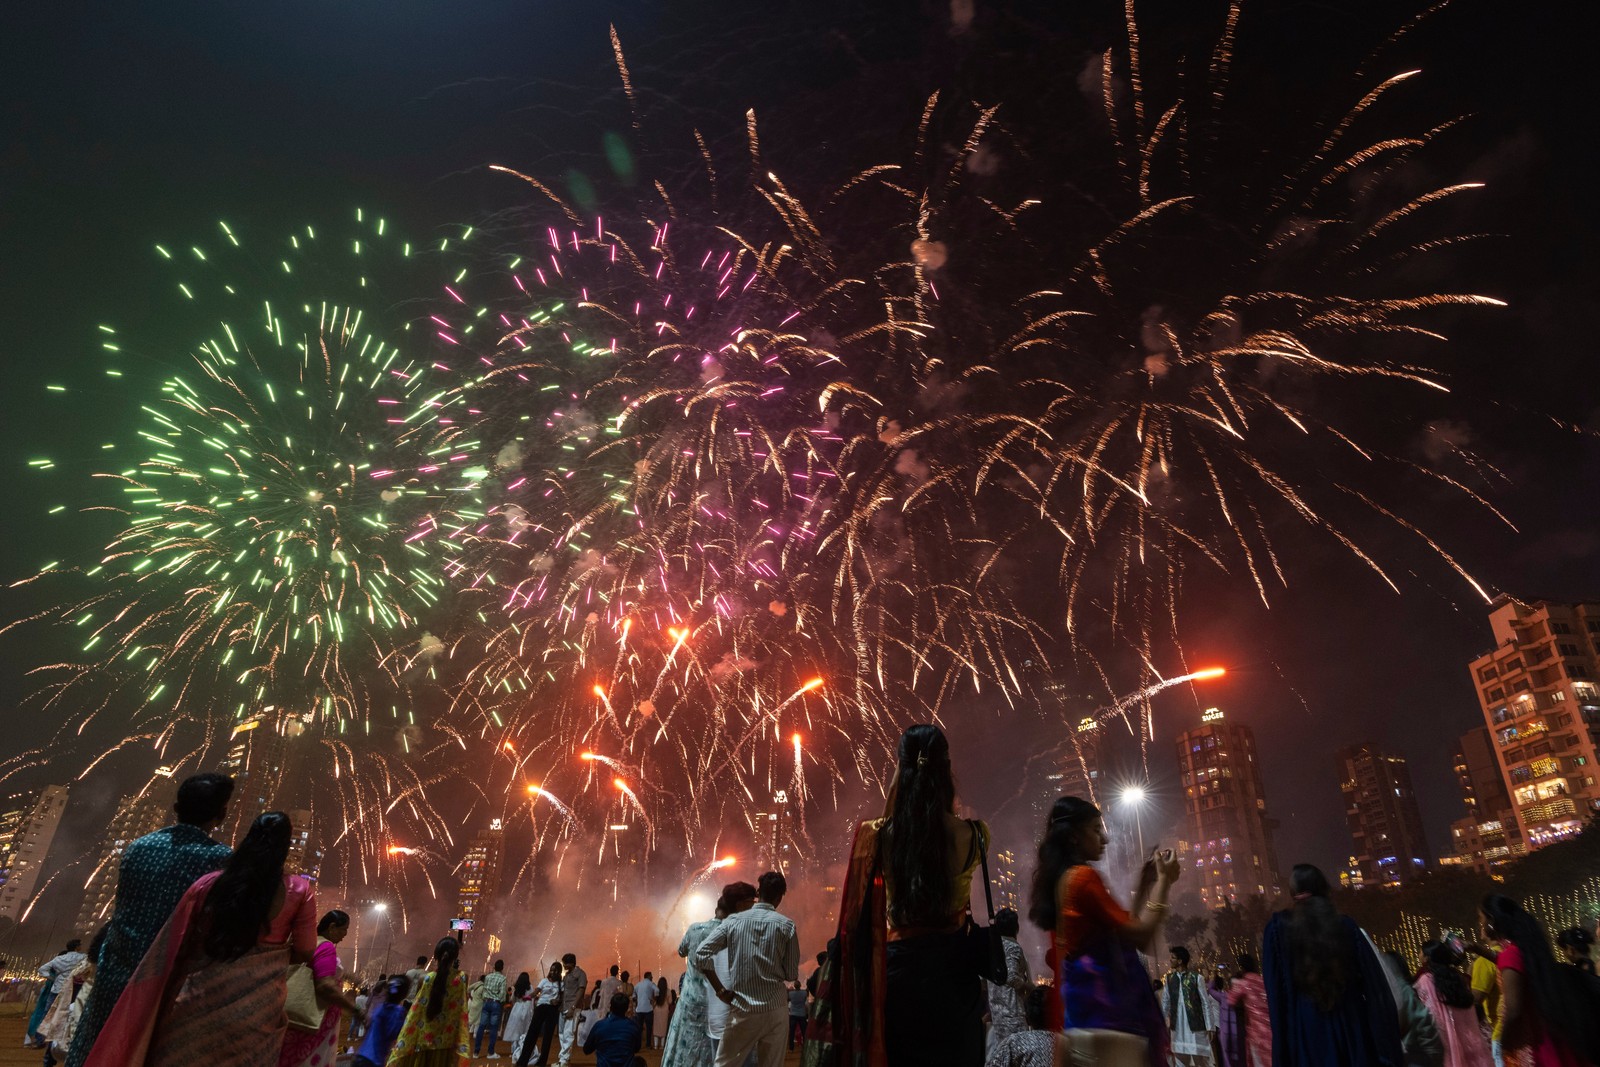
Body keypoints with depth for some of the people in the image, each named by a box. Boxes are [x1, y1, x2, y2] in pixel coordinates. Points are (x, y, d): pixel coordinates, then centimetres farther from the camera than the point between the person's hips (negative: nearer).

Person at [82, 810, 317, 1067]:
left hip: (199, 1000, 2)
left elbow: (173, 945, 7)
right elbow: (304, 952, -1)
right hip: (256, 1009, -2)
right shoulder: (299, 890, -5)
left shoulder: (208, 884, 2)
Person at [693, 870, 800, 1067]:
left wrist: (720, 990, 0)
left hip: (742, 1010, 0)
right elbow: (792, 974, 0)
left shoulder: (734, 921, 0)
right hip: (776, 1010, 0)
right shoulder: (786, 925, -3)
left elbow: (701, 954, -6)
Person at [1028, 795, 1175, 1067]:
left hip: (1083, 997, 10)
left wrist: (1142, 886, 19)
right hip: (1106, 996, -10)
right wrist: (1163, 881, -5)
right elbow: (1142, 936, -14)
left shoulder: (1061, 879, 17)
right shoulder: (1083, 876, -12)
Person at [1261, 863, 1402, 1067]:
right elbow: (1374, 984, 1)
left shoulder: (1278, 928, -5)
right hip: (1350, 1026, 2)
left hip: (1304, 1030, -2)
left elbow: (1274, 988, -5)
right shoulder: (1346, 926, 0)